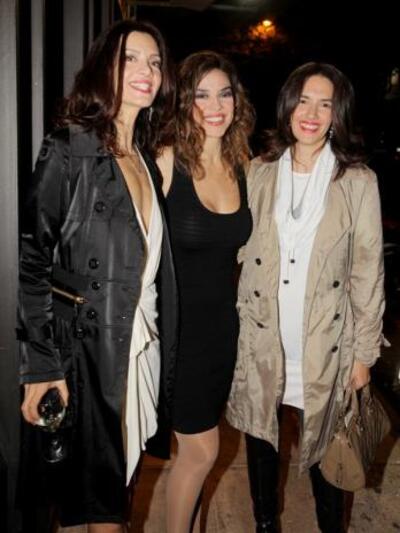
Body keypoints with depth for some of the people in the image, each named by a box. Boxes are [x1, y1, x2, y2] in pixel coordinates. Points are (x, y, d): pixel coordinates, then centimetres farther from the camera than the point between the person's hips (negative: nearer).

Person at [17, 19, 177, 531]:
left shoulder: (147, 157, 11)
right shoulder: (68, 149, -10)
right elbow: (29, 261, -15)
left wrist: (159, 341, 10)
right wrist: (40, 366, -18)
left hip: (139, 346, 6)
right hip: (85, 349, -6)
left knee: (120, 481, 17)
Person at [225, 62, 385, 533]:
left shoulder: (358, 181, -5)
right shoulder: (259, 172, 2)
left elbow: (368, 272, -3)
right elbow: (242, 250, 7)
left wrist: (364, 353, -3)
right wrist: (236, 326, 3)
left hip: (324, 345, -2)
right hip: (261, 341, 3)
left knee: (323, 446, 10)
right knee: (260, 441, 16)